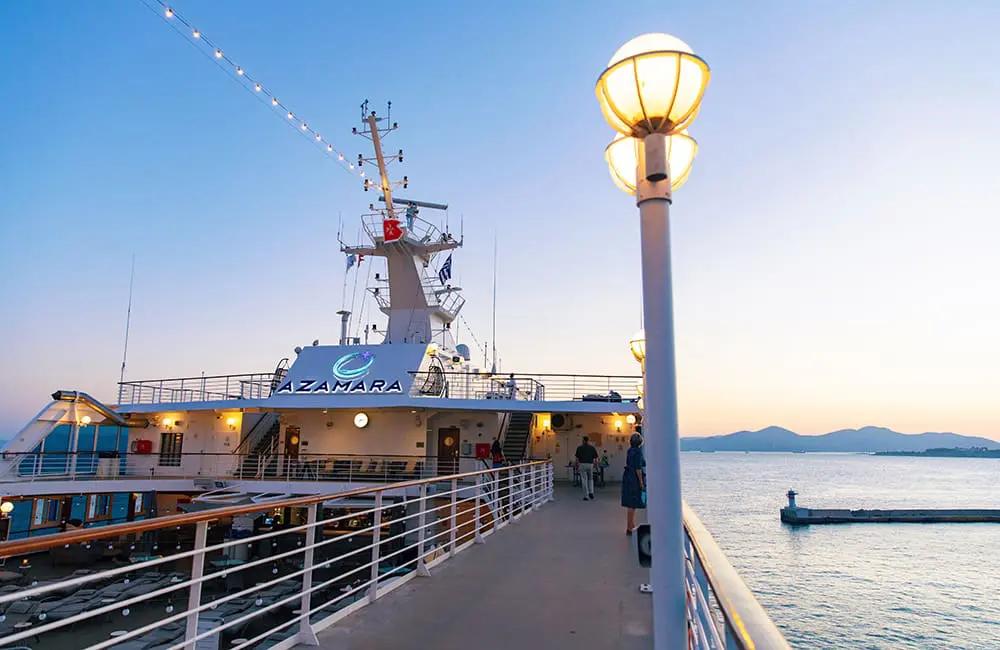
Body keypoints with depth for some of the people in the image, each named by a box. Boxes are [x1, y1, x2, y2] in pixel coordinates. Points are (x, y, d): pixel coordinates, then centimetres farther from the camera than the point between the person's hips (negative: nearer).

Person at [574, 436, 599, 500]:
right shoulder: (592, 448, 5)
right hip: (590, 465, 2)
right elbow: (596, 459, 3)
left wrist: (577, 466, 12)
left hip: (582, 465, -2)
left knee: (584, 480, 3)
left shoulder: (579, 448, 1)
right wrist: (595, 465, 16)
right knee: (590, 479, 22)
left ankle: (586, 496, 2)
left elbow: (577, 459, -1)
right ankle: (591, 492, 6)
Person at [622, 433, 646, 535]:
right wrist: (641, 483, -16)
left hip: (628, 478, 9)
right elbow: (638, 468, -19)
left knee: (631, 504, 16)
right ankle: (629, 529, -2)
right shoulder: (637, 451, -15)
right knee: (632, 505, -5)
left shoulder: (631, 450, 11)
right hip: (635, 479, -9)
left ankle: (632, 526, 25)